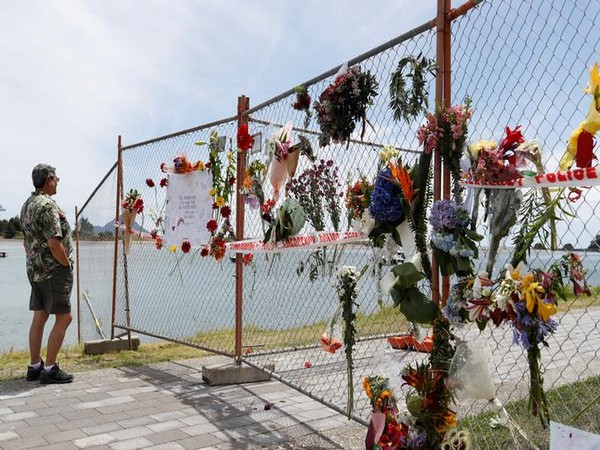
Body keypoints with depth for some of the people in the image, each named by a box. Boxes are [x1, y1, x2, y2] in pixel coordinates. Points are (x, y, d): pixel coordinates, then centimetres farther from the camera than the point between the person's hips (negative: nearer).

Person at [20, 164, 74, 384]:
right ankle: (50, 369, -2)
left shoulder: (27, 205, 13)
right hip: (54, 271, -10)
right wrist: (67, 265, -10)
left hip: (34, 270, 10)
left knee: (39, 317, 13)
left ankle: (35, 366, 19)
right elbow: (55, 244, -23)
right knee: (63, 317, -4)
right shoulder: (47, 205, -18)